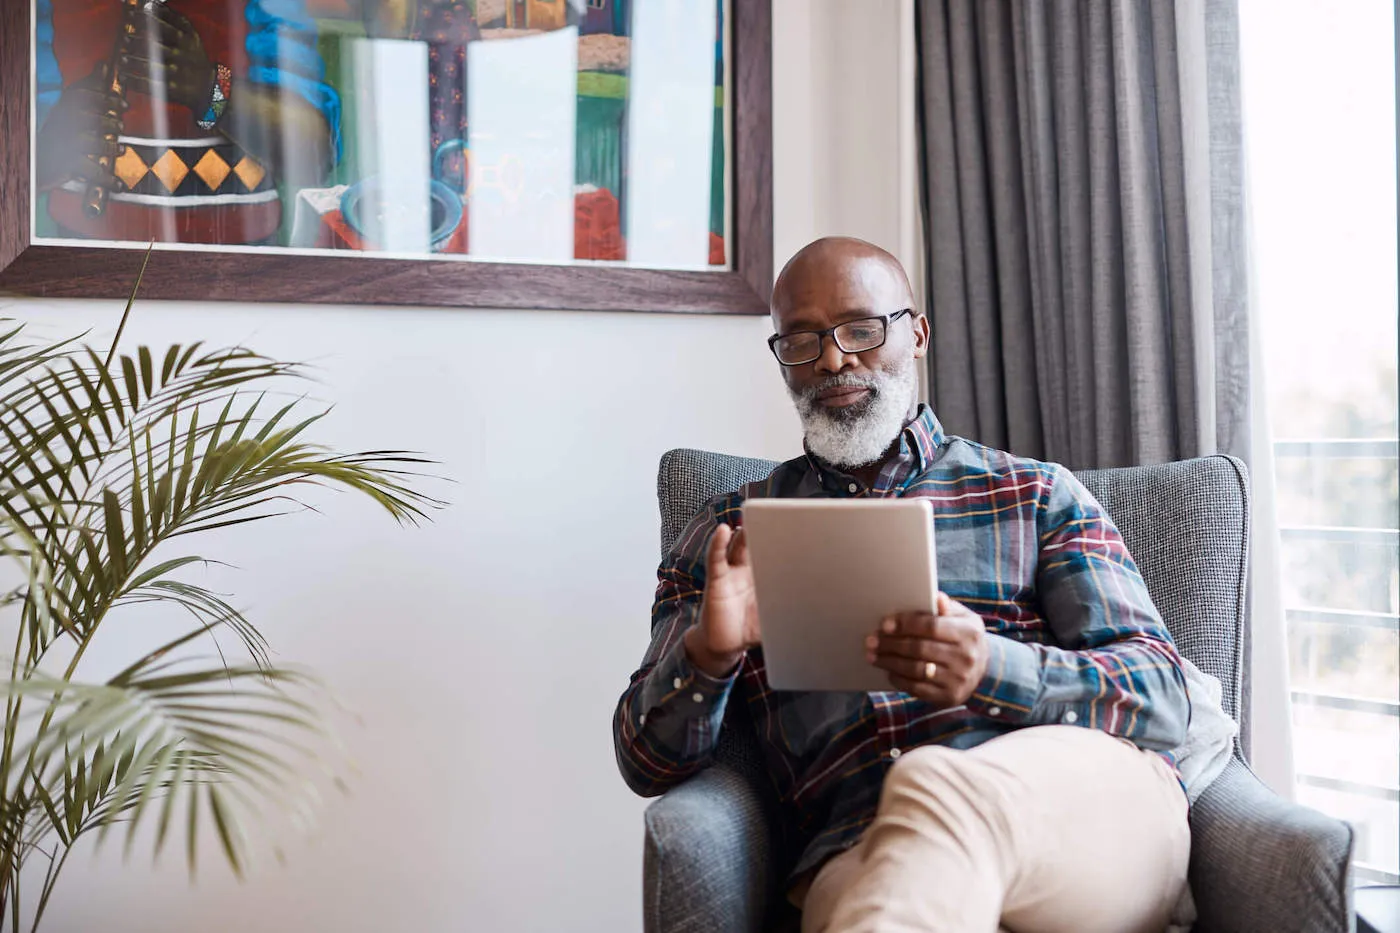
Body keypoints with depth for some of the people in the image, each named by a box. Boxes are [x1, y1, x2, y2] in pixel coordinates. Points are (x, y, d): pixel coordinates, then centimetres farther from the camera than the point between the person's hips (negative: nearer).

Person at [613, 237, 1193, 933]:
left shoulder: (1037, 496, 18)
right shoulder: (726, 535, 20)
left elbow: (1161, 698, 7)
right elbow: (647, 764, 15)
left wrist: (990, 669, -14)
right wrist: (706, 654, -9)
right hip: (857, 851, -1)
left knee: (940, 789, -35)